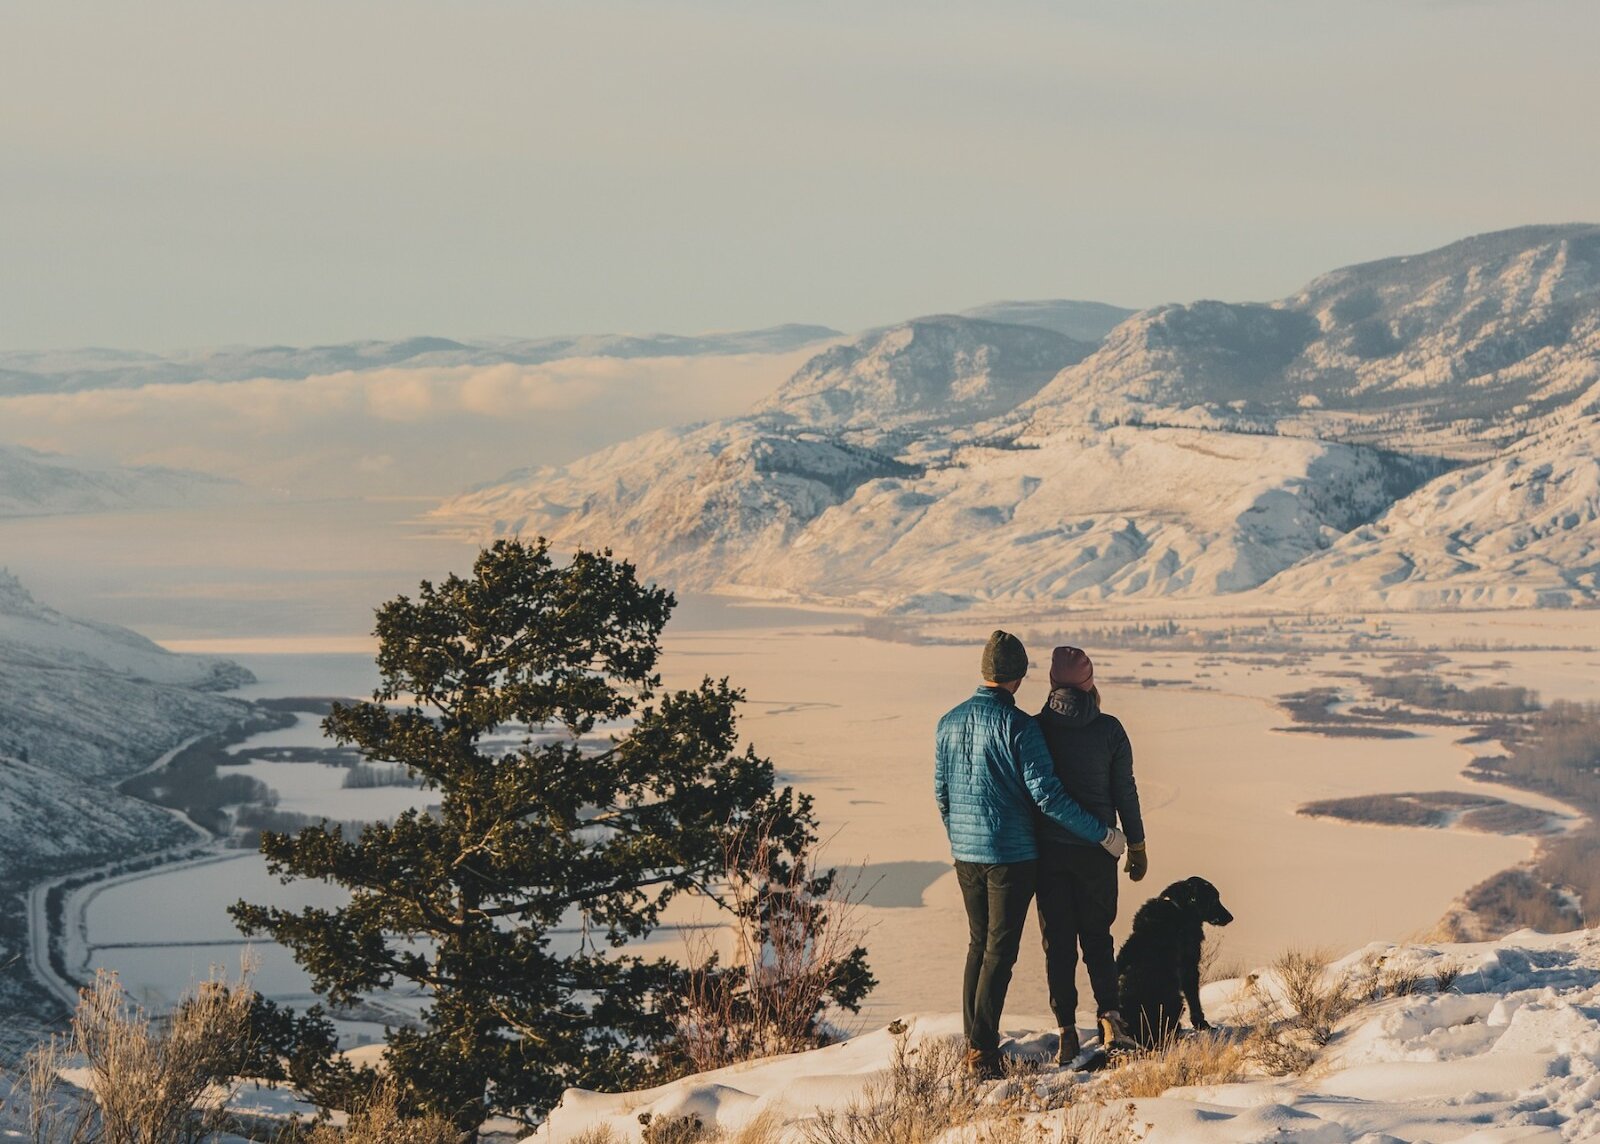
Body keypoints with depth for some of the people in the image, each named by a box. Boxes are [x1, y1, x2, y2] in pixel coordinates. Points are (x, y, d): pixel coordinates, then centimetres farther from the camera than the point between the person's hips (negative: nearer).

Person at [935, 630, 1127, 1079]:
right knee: (1000, 950, -1)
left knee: (978, 943, 18)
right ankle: (984, 1049, -5)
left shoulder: (949, 722, 4)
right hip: (1012, 854, -6)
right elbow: (1046, 795, -17)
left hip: (966, 854, 6)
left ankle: (973, 1039, 20)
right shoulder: (1018, 726, -15)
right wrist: (1102, 834, -9)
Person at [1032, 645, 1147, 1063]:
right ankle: (1110, 1016, -4)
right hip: (1096, 851, 0)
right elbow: (1125, 792, -1)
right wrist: (1137, 845, 9)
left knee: (1057, 942, 7)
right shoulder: (1109, 729, -5)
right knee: (1097, 935, 14)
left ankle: (1067, 1032, 3)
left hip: (1049, 851, 0)